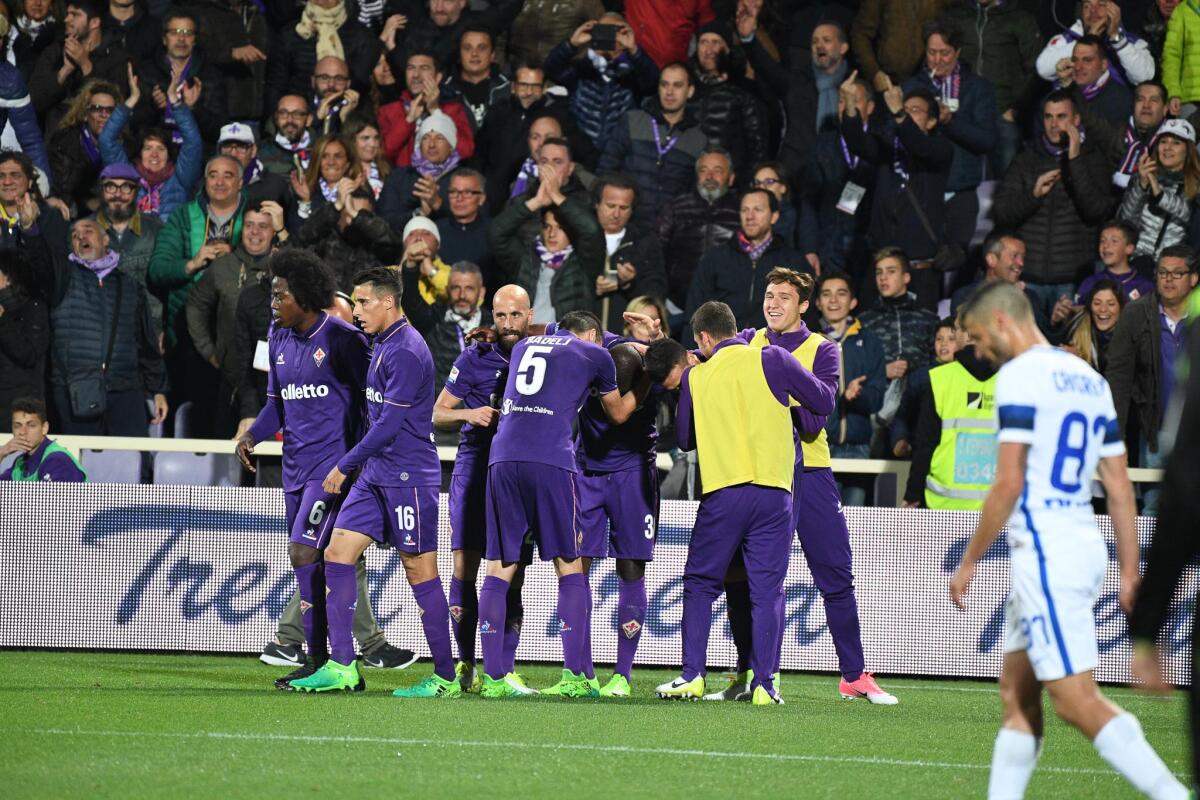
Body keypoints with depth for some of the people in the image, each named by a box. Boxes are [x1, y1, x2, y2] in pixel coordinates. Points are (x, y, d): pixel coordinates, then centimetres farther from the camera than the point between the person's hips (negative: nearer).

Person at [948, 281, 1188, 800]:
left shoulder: (1019, 375, -10)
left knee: (1078, 701, -10)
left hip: (1045, 552, -9)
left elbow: (1008, 485, -15)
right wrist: (1129, 569, 16)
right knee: (1017, 694, 13)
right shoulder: (1090, 378, 15)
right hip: (1084, 543, 9)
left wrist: (968, 563, -7)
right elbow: (1119, 485, 14)